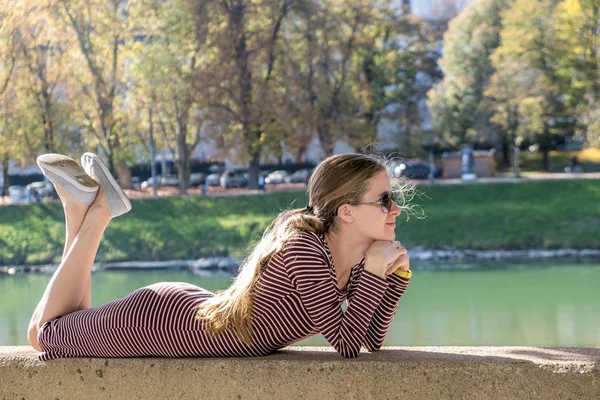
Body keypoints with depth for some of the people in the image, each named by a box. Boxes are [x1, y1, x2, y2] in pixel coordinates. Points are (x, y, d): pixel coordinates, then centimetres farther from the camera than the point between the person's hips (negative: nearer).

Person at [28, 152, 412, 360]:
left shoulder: (356, 260, -10)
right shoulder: (304, 248, -35)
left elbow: (373, 339, -3)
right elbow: (347, 344, -35)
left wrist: (397, 275, -13)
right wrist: (375, 272, -31)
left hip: (194, 307, 8)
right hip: (157, 319, -8)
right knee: (46, 333, 17)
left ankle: (88, 209, 26)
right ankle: (93, 213, 18)